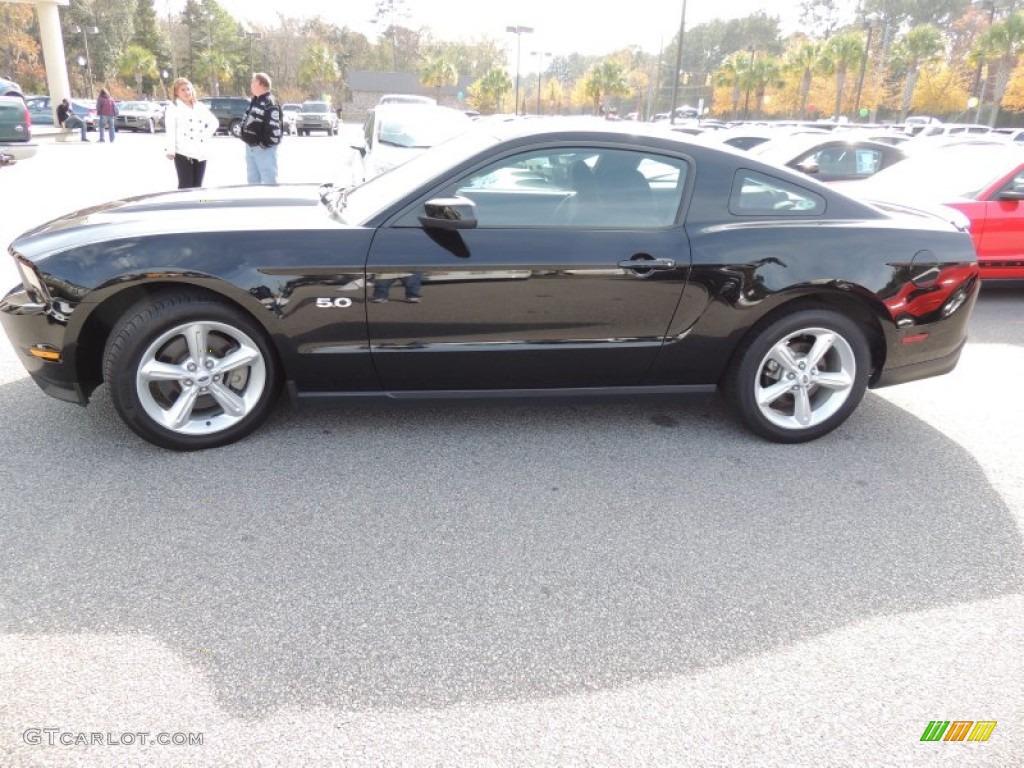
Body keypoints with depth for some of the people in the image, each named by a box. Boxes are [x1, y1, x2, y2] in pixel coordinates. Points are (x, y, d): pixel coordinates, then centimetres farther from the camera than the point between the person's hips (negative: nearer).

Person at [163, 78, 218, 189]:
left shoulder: (200, 106, 15)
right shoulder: (173, 108, 1)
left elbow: (214, 122, 25)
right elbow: (170, 130, -9)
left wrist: (206, 135, 8)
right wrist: (170, 150, -19)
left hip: (200, 153, 5)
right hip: (183, 153, -5)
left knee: (197, 186, 8)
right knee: (185, 186, -7)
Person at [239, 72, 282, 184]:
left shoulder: (270, 104, -17)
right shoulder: (254, 101, 14)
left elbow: (274, 128, -24)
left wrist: (265, 144, -20)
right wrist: (247, 141, 14)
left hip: (264, 149, -10)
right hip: (250, 147, 10)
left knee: (269, 181, -6)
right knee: (253, 180, 18)